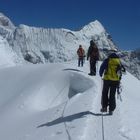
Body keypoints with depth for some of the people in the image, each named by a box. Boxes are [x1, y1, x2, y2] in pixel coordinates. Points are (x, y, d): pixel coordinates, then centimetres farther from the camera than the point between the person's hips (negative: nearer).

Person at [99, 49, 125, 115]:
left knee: (105, 93, 14)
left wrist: (101, 74, 15)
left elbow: (102, 68, -5)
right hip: (116, 80, 2)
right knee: (112, 95, 9)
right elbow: (123, 68, 12)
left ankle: (104, 107, 11)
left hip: (107, 79, -2)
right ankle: (111, 110, 8)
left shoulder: (107, 60, -5)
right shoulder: (119, 61, 4)